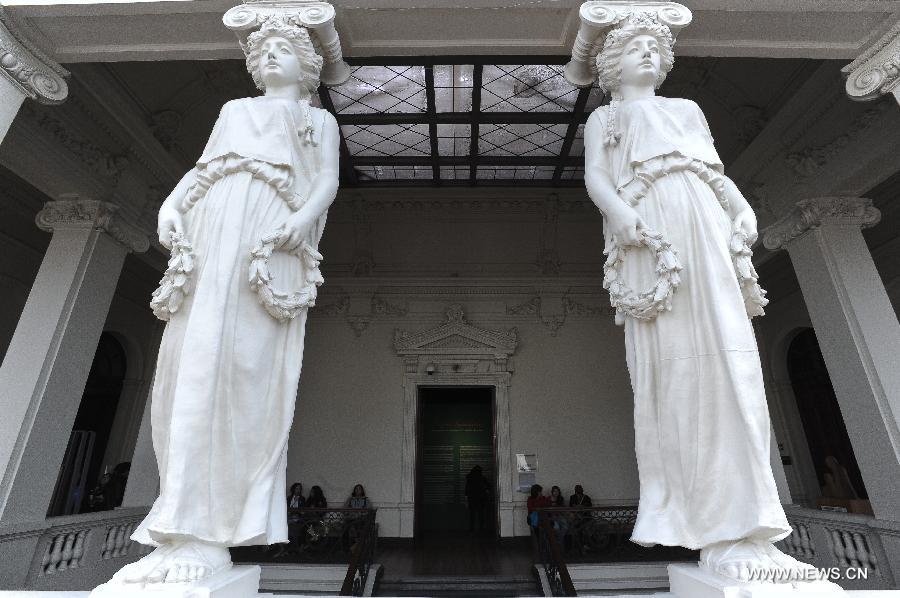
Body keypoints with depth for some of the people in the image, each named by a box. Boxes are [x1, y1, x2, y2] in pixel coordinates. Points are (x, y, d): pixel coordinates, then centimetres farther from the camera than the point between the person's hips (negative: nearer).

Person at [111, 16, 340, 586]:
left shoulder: (318, 119, 24)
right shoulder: (235, 109, 35)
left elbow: (328, 180, 8)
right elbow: (202, 167, 25)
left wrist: (305, 217, -13)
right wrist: (171, 204, 5)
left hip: (270, 236, -4)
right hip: (213, 225, 5)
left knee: (243, 362, -19)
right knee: (193, 359, -9)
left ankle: (206, 534, -17)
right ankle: (188, 525, -5)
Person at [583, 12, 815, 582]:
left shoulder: (688, 108, 35)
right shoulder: (604, 117, 24)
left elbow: (717, 171, 25)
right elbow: (595, 174, 6)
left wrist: (743, 209, 4)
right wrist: (619, 210, -16)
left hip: (708, 231, 4)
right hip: (651, 235, -4)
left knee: (729, 358, -10)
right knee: (673, 362, -13)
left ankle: (741, 526, -7)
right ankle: (718, 531, -8)